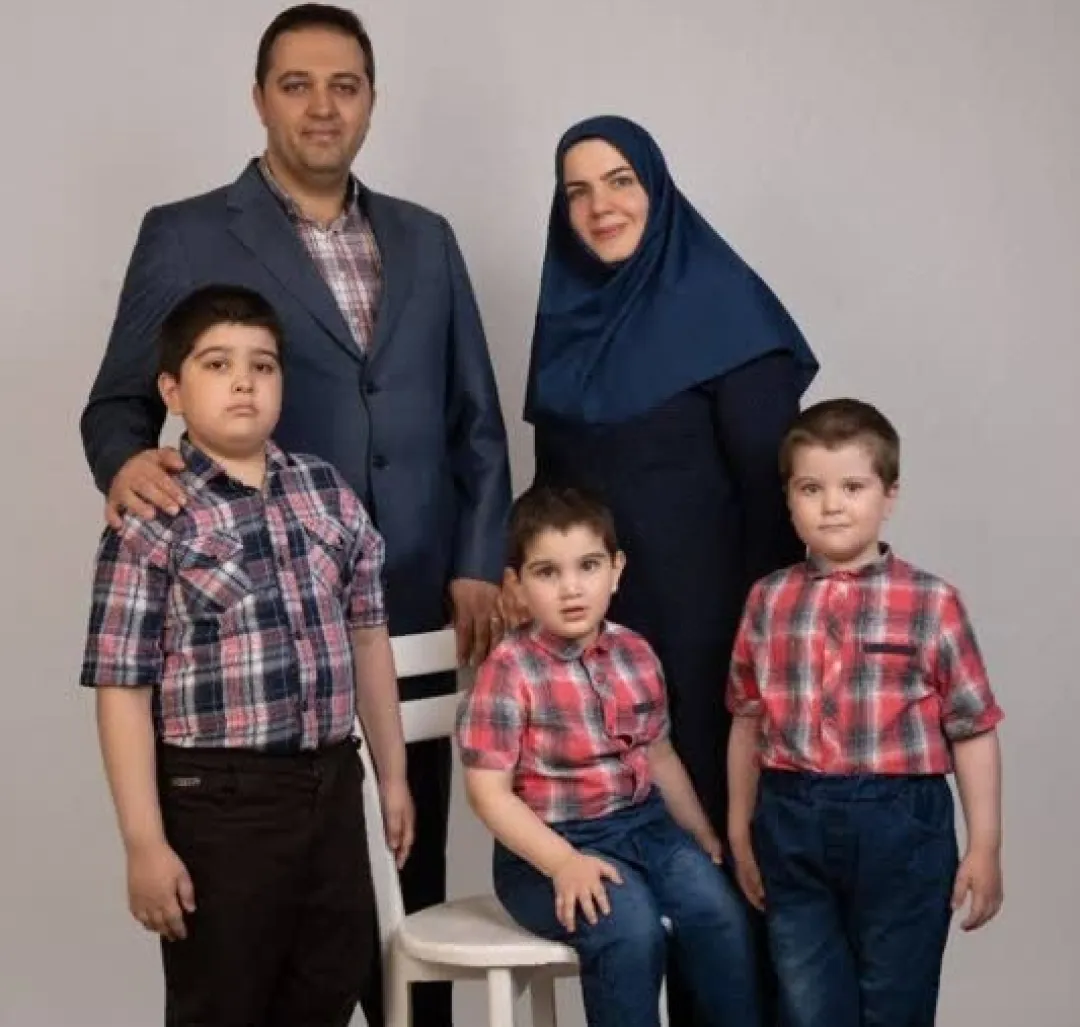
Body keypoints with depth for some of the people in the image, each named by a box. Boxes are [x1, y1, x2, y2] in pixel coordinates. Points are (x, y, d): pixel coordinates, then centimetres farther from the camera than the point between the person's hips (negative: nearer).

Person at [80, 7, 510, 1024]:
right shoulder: (186, 236, 0)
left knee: (410, 873, 11)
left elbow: (474, 418, 13)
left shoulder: (425, 239, 13)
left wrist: (478, 564, 3)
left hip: (413, 615, 4)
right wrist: (130, 462, -22)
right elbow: (119, 403, 1)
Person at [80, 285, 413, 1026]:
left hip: (332, 781, 5)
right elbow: (123, 688, -12)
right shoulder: (153, 523, -10)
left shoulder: (328, 491, 7)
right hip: (219, 797, -5)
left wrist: (393, 774, 14)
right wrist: (146, 844, -15)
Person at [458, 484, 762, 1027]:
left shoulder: (635, 654, 5)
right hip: (552, 842, -5)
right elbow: (489, 791, -15)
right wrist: (564, 864, -24)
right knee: (631, 930, -28)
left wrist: (702, 833, 18)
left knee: (719, 911, -16)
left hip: (644, 822, 6)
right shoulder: (509, 671, -13)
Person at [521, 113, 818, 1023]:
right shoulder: (566, 315, 10)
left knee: (709, 816, 1)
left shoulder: (720, 304, -8)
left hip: (700, 620, -6)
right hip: (594, 620, 6)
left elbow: (771, 481, -11)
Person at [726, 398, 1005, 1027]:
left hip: (898, 823, -3)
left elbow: (973, 729, -4)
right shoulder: (769, 602, 4)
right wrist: (740, 832, 14)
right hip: (792, 823, 3)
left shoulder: (931, 603, -6)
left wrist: (985, 847, -4)